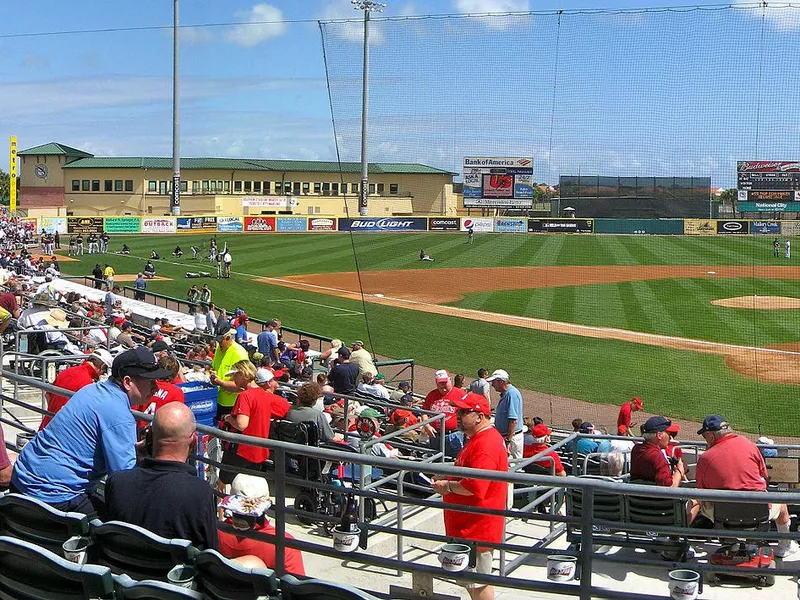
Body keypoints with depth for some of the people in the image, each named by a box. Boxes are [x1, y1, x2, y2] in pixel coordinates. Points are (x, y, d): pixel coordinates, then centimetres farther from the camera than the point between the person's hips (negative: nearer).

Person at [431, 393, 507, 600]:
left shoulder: (485, 445, -23)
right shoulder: (479, 438, 13)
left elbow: (475, 487, -31)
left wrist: (449, 487, -15)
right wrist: (449, 477, 11)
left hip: (476, 527, -11)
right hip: (470, 523, 11)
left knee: (478, 583, -1)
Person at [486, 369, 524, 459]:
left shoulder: (512, 394, -20)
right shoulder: (505, 394, 13)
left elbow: (513, 421, -26)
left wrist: (508, 441, -27)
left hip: (511, 438, -10)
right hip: (504, 437, 10)